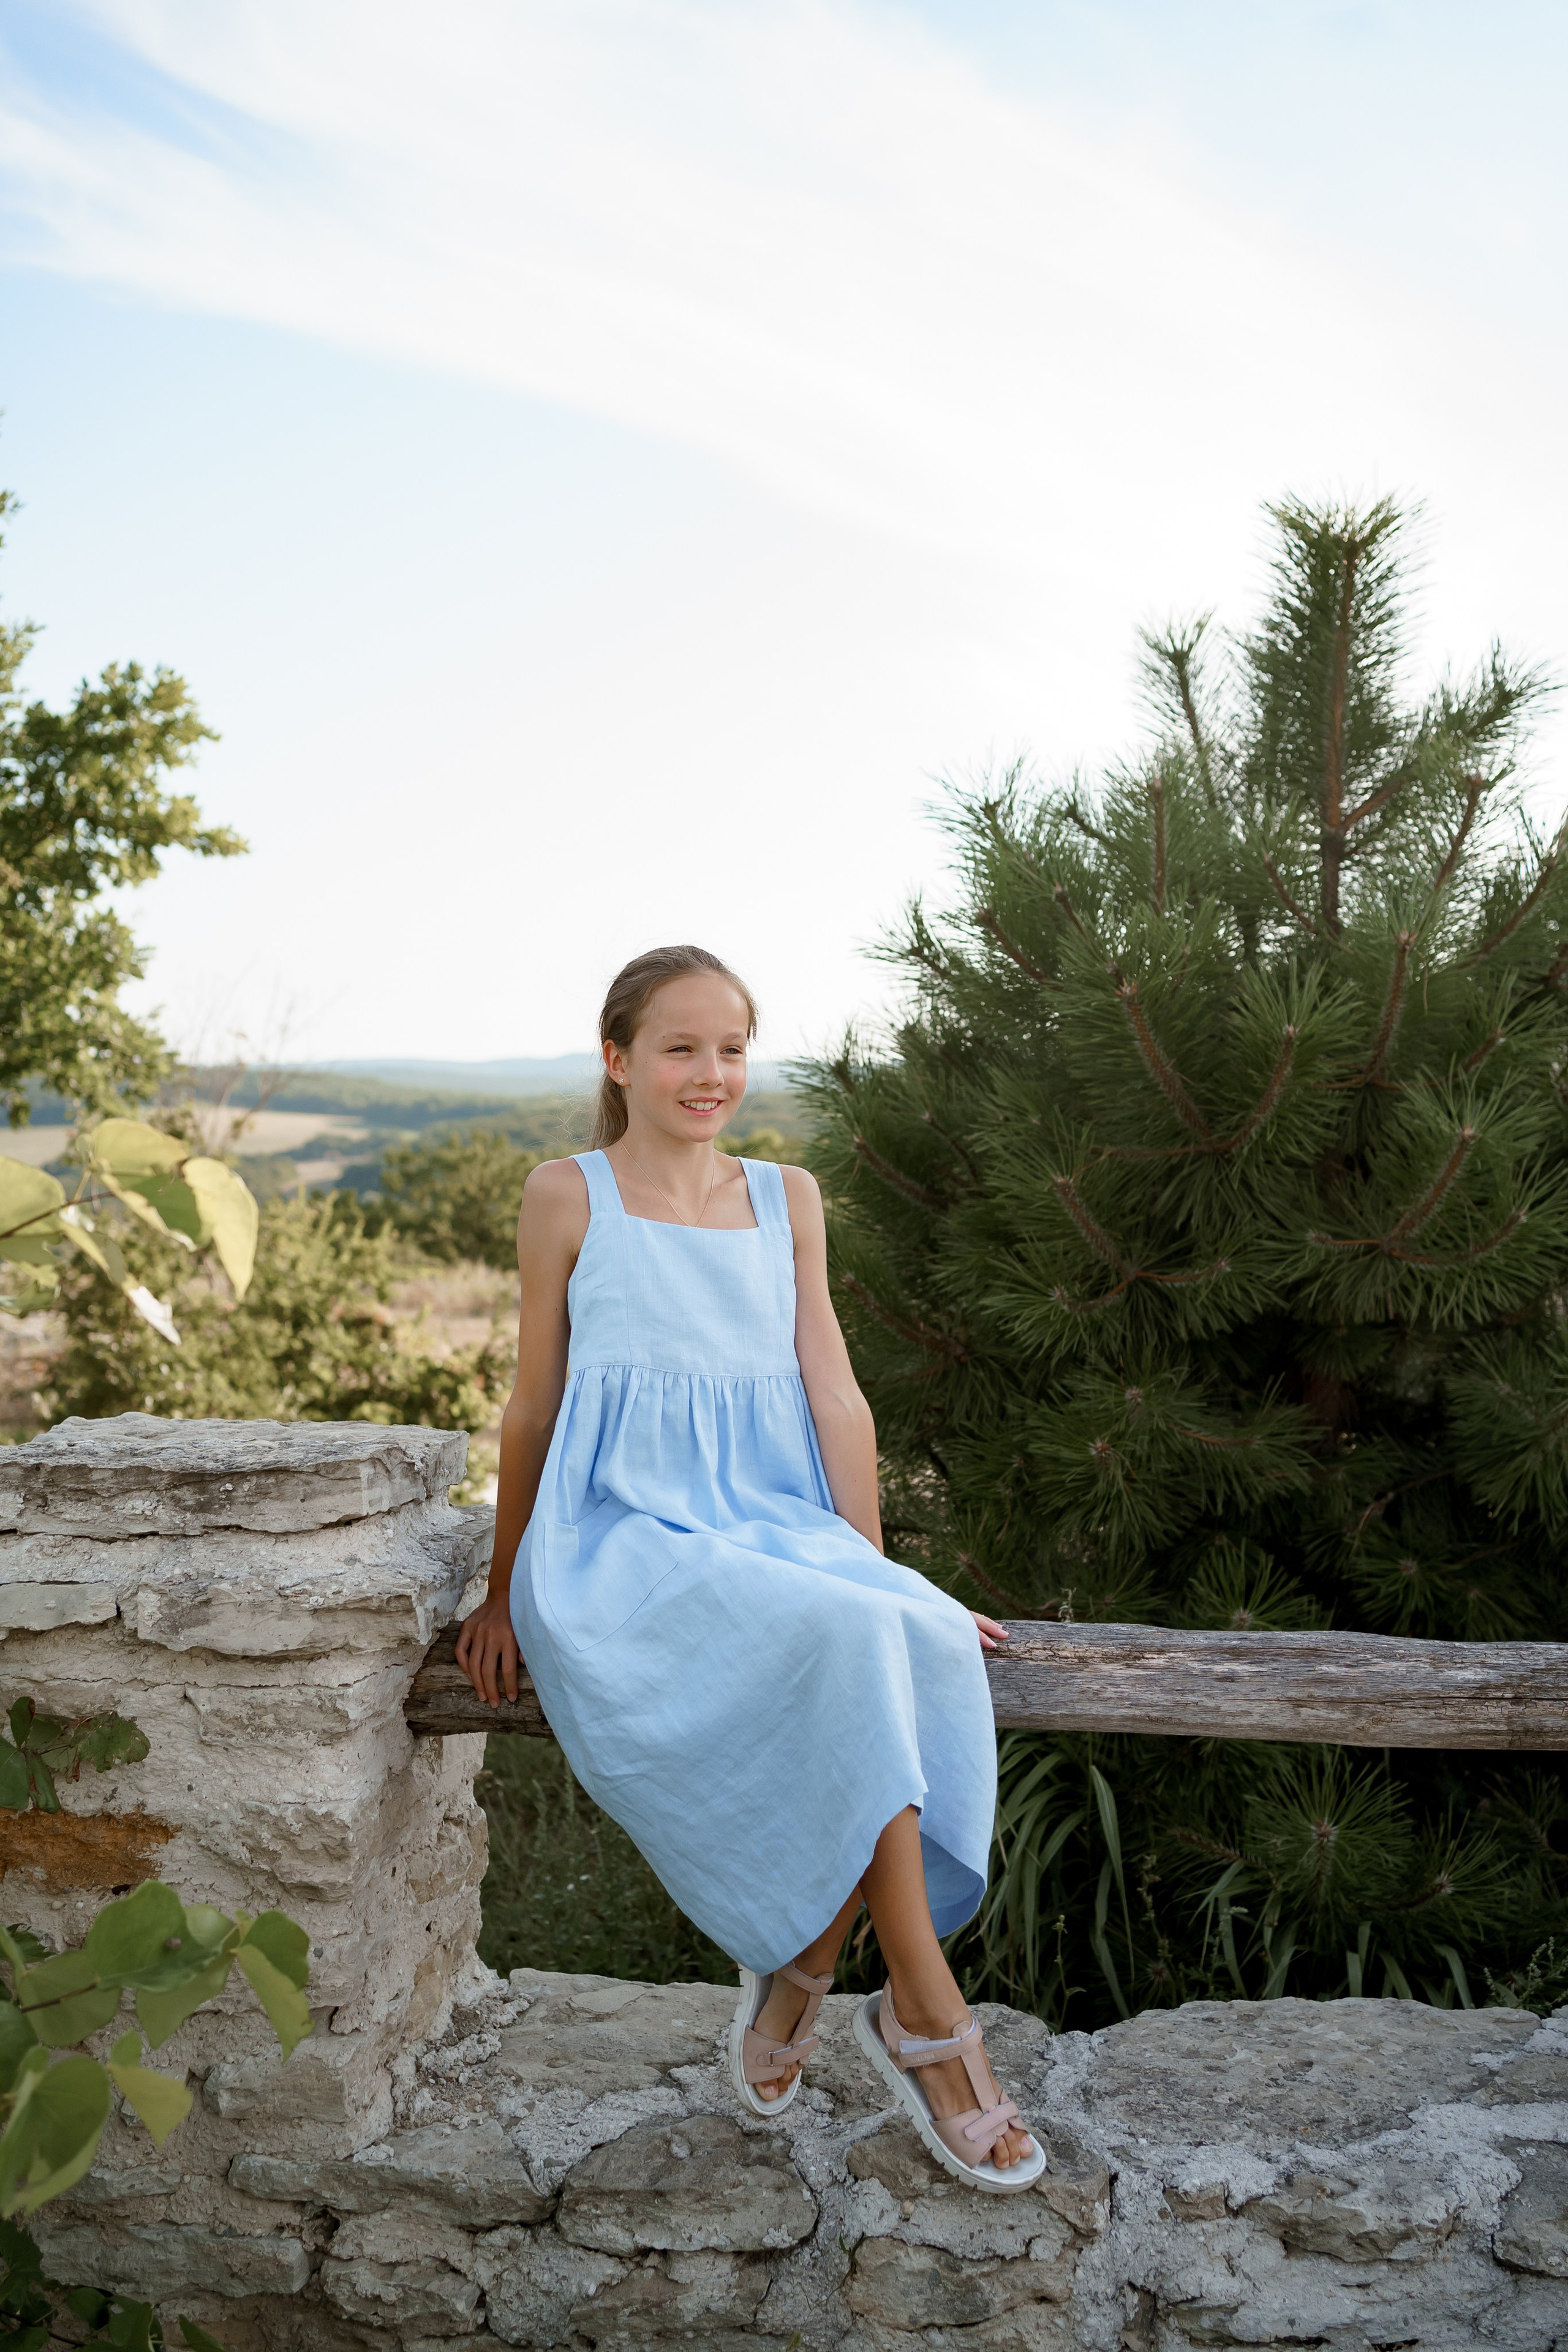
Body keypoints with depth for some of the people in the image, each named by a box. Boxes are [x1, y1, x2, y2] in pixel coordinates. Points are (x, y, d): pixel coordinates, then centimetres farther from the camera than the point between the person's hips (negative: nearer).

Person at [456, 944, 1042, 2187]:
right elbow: (535, 1406, 8)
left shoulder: (788, 1197, 15)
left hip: (777, 1524, 4)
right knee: (844, 1644, -31)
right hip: (624, 1538, -4)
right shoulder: (570, 1196, 3)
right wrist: (505, 1594, 12)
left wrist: (875, 1572, 5)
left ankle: (802, 1960, -6)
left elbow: (835, 1395, 12)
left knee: (925, 1643, -27)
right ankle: (927, 2014, -16)